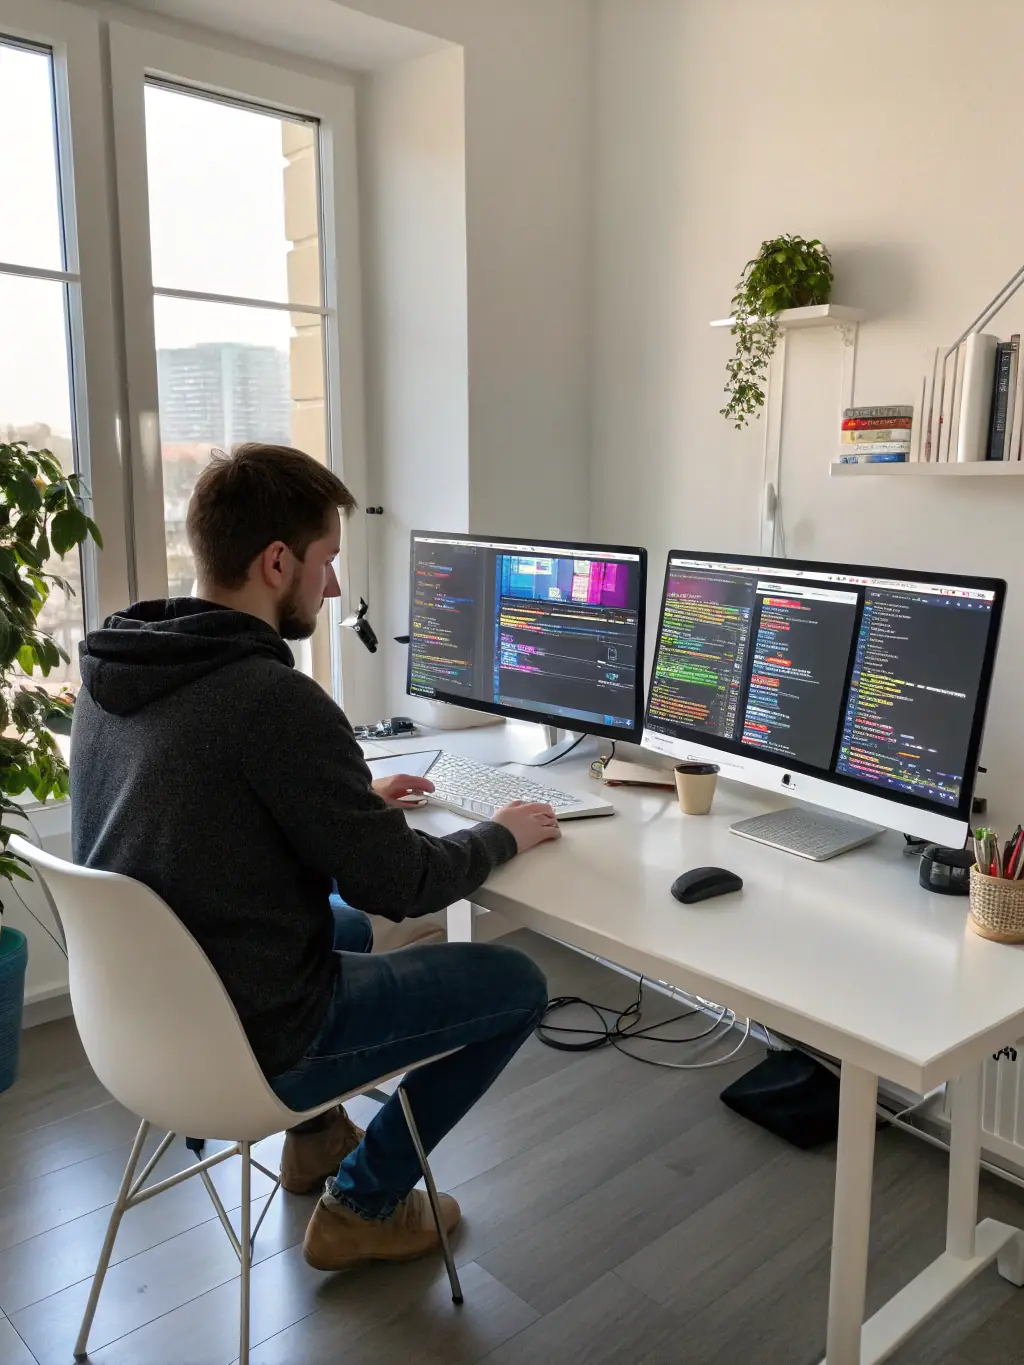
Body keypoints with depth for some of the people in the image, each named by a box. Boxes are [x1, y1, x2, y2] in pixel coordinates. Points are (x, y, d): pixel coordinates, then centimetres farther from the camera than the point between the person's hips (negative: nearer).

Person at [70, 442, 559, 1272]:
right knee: (517, 983, 6)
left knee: (344, 923, 33)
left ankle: (317, 1136, 37)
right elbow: (398, 885, -20)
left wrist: (353, 801, 13)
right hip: (246, 1042, -8)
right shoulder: (276, 700, -29)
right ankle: (363, 1205, 18)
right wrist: (504, 836, -2)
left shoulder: (113, 670, -3)